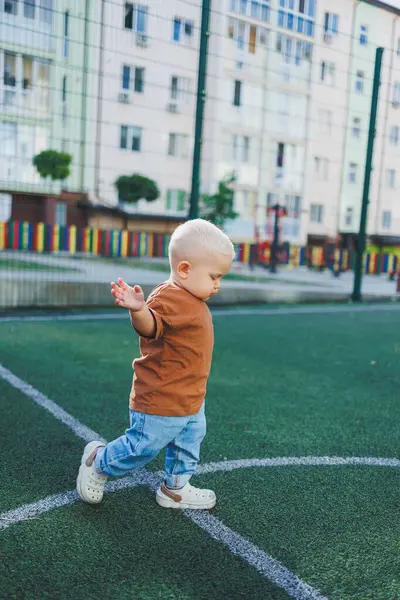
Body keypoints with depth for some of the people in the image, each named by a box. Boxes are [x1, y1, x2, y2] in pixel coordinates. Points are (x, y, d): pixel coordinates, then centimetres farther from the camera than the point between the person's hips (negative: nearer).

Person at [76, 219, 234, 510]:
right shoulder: (170, 298, -25)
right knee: (144, 446, 6)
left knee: (188, 445, 23)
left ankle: (175, 488, 43)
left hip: (191, 400, 10)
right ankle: (98, 461, 30)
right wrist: (138, 309, -62)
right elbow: (150, 325, -44)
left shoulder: (192, 301, 7)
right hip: (160, 401, -10)